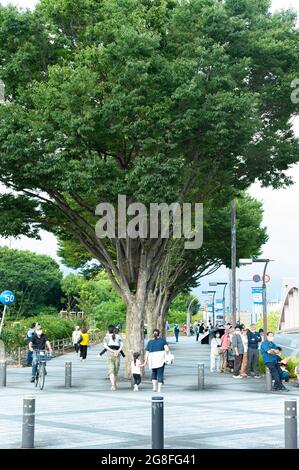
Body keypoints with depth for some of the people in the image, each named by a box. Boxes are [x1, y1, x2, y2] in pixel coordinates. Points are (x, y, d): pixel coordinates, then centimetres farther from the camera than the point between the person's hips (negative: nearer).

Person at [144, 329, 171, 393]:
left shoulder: (150, 342, 6)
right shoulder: (162, 340, 2)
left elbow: (147, 352, 4)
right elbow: (167, 349, -13)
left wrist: (145, 361, 12)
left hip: (152, 359, 2)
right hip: (161, 359, -2)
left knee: (154, 373, 20)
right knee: (160, 373, 5)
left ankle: (154, 386, 6)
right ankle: (159, 389, 0)